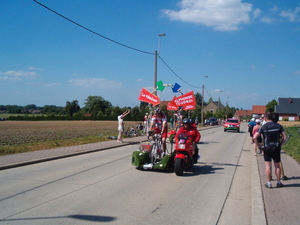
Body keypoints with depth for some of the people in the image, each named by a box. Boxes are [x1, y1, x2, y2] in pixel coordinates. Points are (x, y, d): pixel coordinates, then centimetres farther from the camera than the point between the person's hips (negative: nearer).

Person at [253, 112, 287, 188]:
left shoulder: (263, 127, -8)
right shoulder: (278, 126, -1)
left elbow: (254, 137, -11)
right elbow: (284, 137, -3)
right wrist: (280, 144, 6)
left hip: (267, 148, -2)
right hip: (276, 148, 2)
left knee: (268, 166, 2)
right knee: (277, 166, 13)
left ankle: (268, 183, 3)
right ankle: (278, 182, 20)